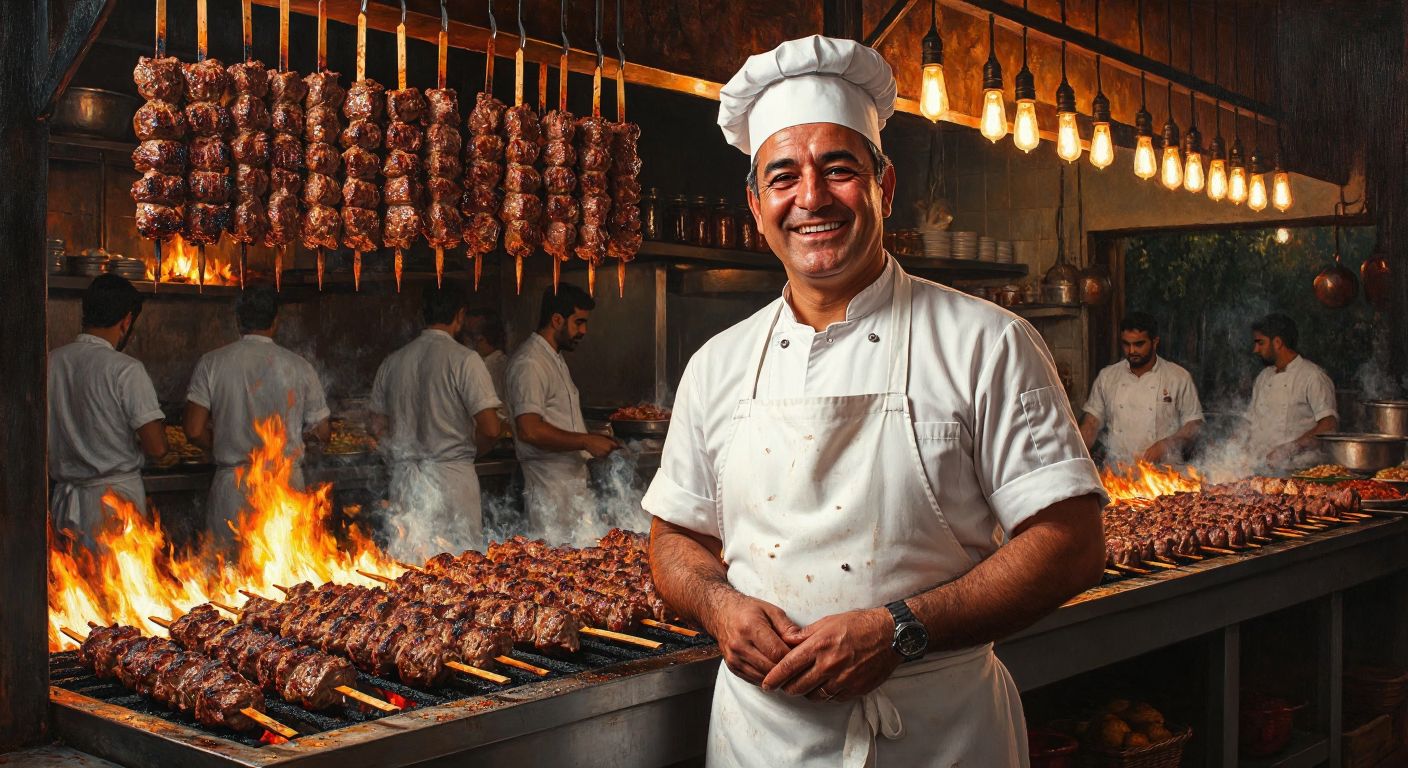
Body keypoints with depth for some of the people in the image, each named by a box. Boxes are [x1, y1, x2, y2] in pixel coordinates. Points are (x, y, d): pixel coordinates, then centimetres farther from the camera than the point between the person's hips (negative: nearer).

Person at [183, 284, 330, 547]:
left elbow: (194, 431, -5)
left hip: (231, 484, 0)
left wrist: (222, 447, 14)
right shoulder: (299, 367, -2)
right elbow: (321, 433, 3)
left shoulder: (211, 363, -2)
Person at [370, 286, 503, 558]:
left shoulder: (392, 362, 7)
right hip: (453, 475, -5)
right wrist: (467, 452, 6)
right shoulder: (464, 360, -9)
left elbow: (379, 428, 12)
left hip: (404, 478, 5)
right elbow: (490, 429, -13)